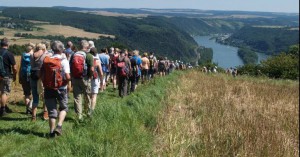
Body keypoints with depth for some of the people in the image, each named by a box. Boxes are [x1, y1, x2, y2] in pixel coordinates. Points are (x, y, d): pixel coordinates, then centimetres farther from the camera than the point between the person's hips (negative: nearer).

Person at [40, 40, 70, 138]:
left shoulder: (46, 60, -1)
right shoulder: (64, 61, -11)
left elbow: (41, 75, 1)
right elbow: (67, 76, -19)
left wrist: (46, 84, 13)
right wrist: (66, 82, 1)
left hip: (49, 88, 3)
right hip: (61, 88, -3)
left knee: (52, 110, 13)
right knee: (63, 108, 17)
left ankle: (52, 131, 17)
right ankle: (59, 126, -2)